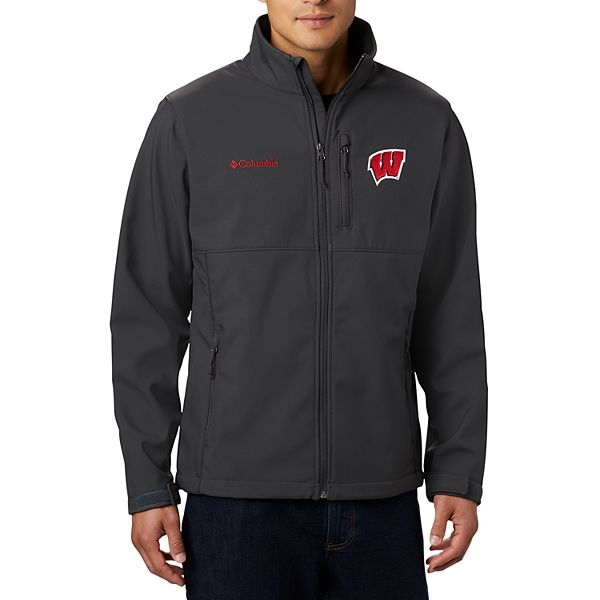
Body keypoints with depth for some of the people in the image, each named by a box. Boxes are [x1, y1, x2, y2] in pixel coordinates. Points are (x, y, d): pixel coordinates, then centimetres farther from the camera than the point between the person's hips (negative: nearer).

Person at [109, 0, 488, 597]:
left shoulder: (428, 122, 3)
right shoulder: (190, 121, -2)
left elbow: (450, 318, 6)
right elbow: (147, 314, 0)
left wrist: (459, 474, 2)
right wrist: (148, 484, -2)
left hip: (381, 500, 2)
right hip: (237, 500, -2)